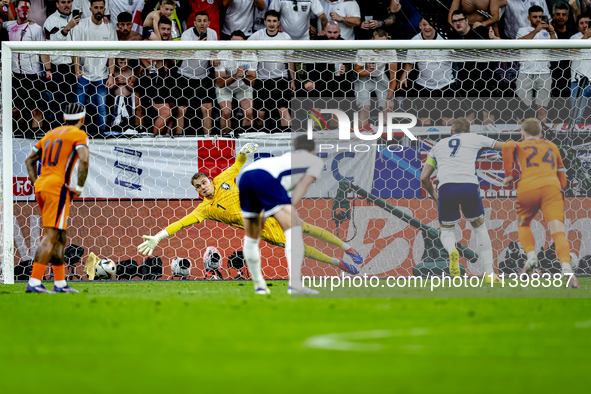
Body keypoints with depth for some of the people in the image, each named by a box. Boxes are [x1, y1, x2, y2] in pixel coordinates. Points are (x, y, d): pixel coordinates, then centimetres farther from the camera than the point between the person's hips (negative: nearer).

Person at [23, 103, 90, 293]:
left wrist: (36, 184, 19)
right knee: (50, 236, -11)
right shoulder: (78, 135, -1)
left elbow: (30, 160, 23)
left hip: (41, 186, 8)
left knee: (59, 237, 14)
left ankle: (60, 283, 15)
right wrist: (79, 188, -11)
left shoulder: (51, 134, 21)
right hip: (58, 188, -8)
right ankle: (34, 282, -19)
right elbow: (84, 160, -18)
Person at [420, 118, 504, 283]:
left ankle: (452, 251, -19)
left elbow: (424, 177, 26)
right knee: (479, 227, 21)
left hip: (445, 187, 1)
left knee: (447, 230, 19)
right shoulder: (474, 139, 24)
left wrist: (434, 196, 41)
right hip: (468, 185, -1)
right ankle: (489, 274, 15)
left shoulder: (439, 145, 29)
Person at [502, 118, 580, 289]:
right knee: (558, 231, -11)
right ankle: (566, 268, -33)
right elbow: (562, 175, 30)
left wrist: (508, 174, 3)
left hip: (527, 188, -1)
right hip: (552, 186, 1)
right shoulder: (552, 147, 31)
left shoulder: (520, 146, 22)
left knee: (523, 225, 25)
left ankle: (531, 255, 0)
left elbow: (508, 146, -3)